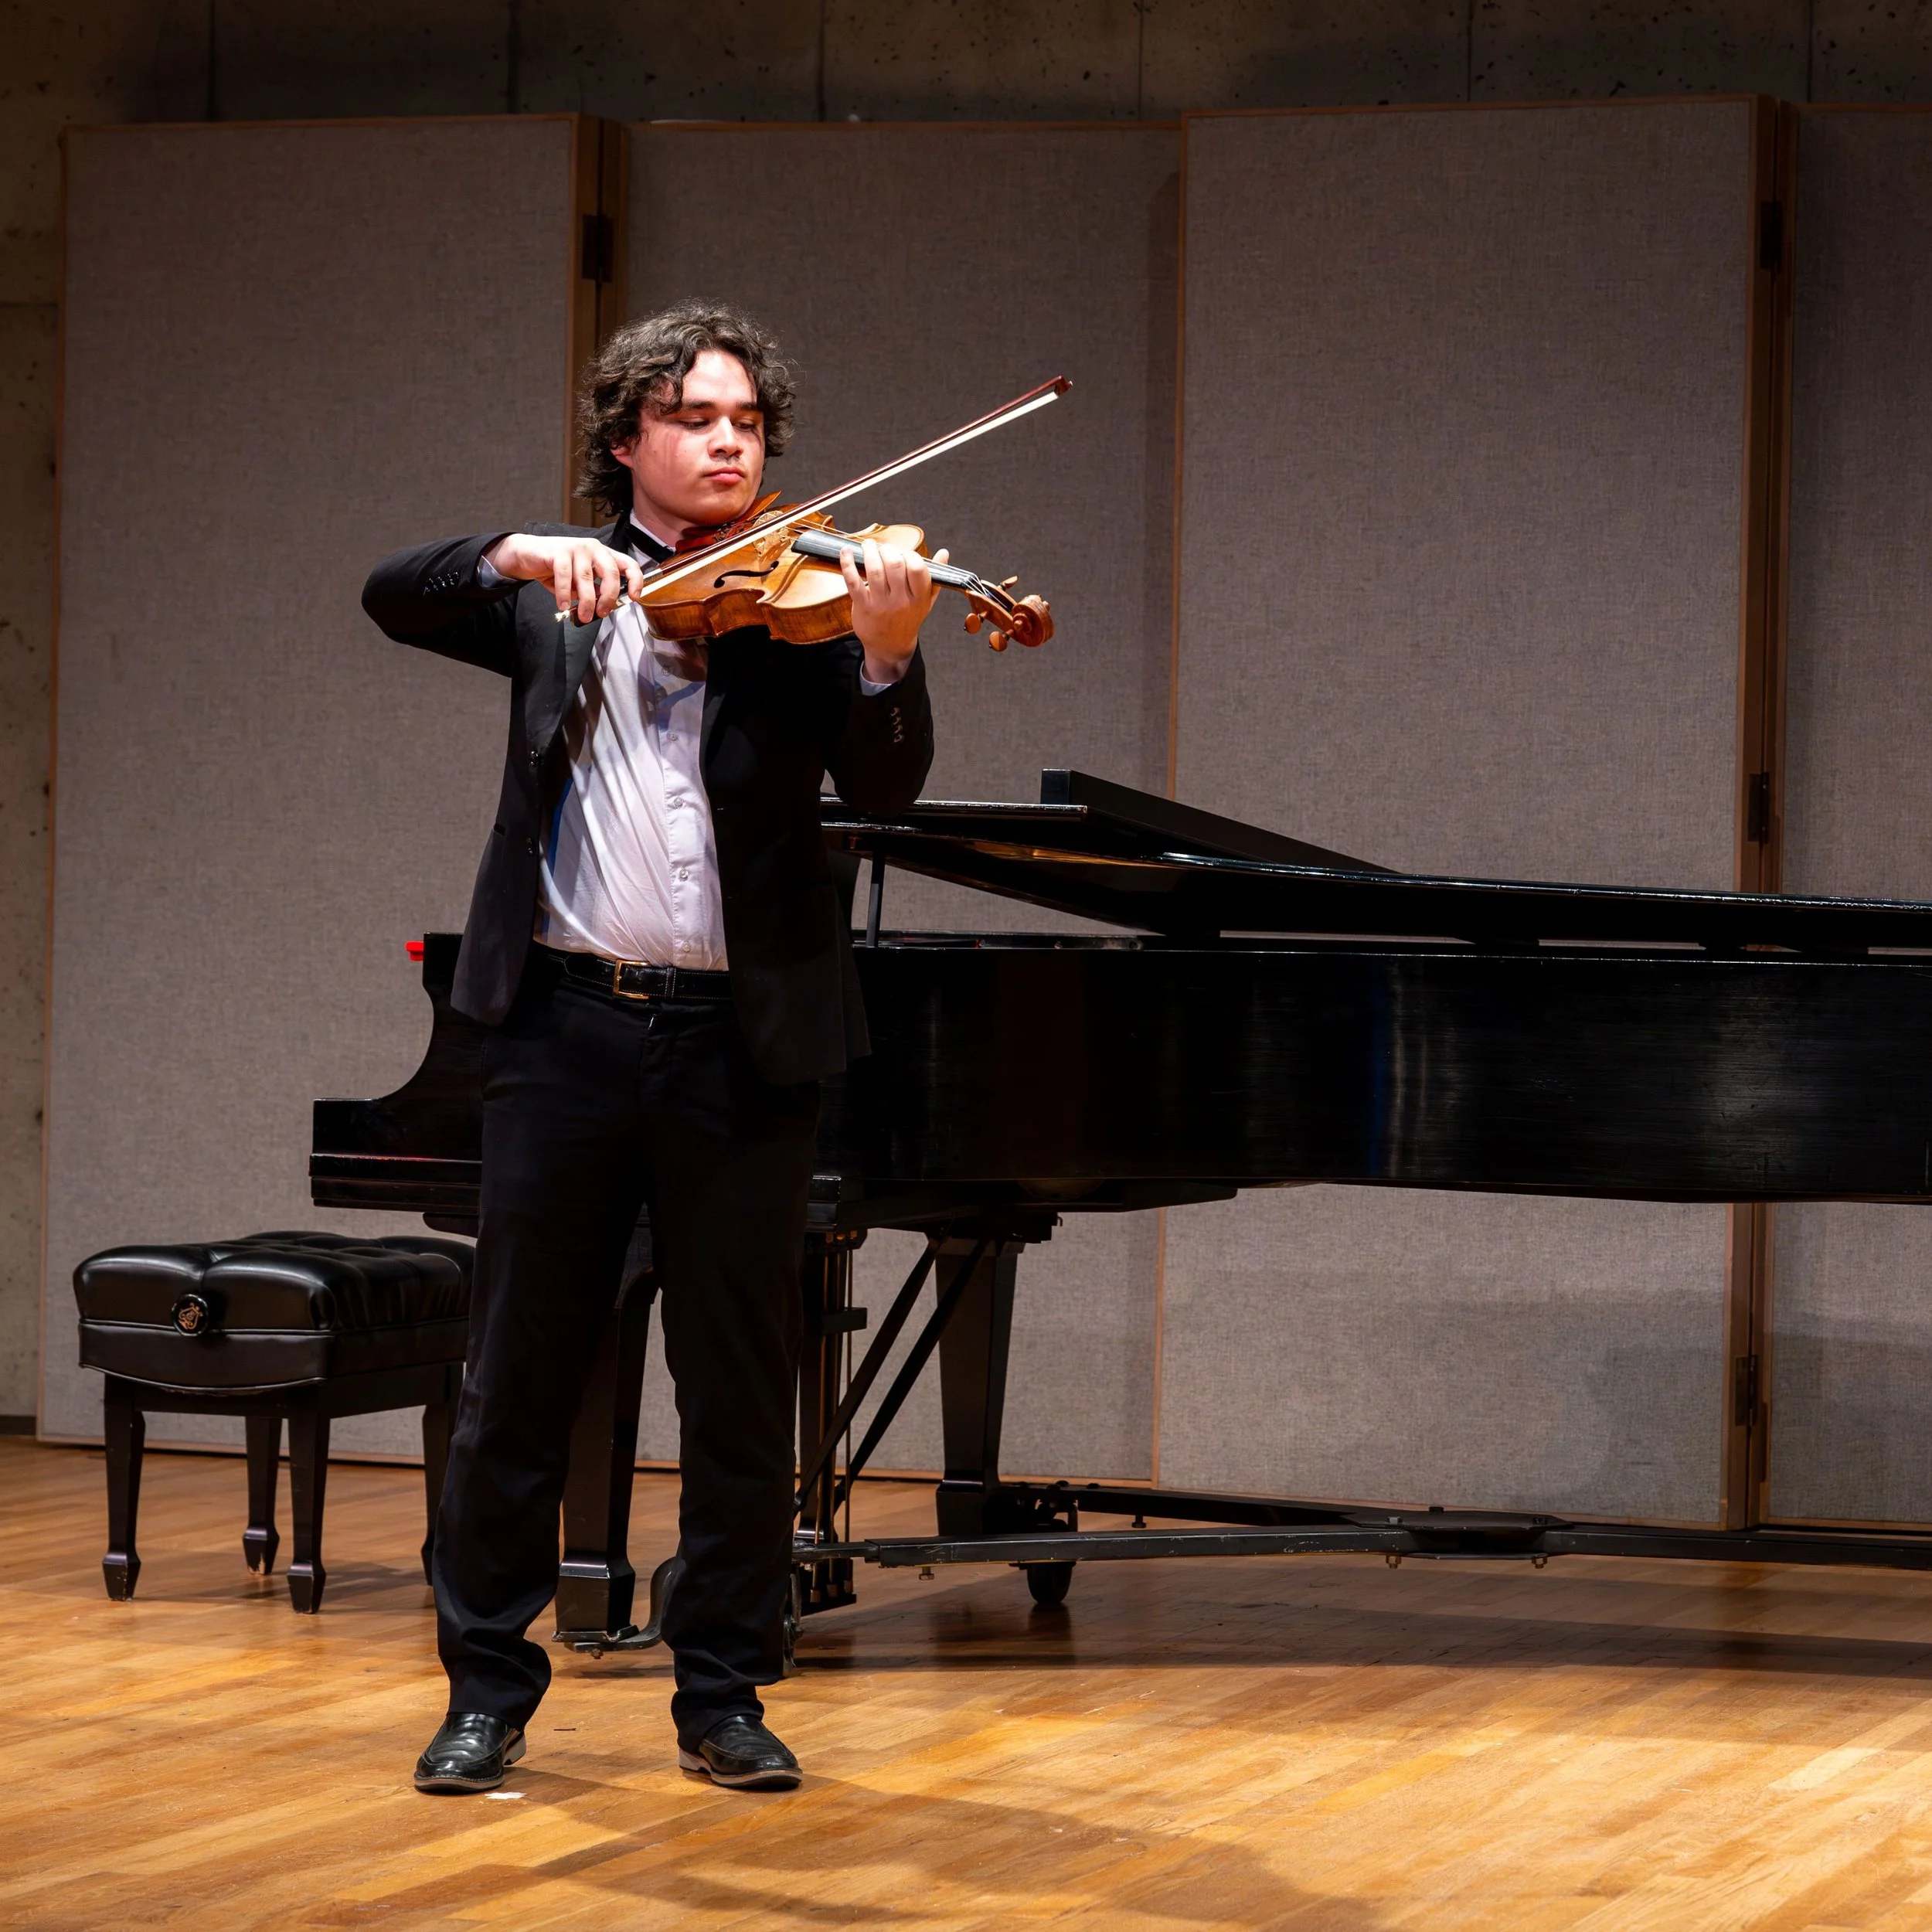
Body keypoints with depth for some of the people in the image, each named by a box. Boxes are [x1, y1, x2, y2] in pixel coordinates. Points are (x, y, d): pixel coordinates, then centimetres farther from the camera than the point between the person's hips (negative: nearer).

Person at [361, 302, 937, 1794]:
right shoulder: (554, 593, 10)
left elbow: (885, 787, -9)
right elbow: (393, 596, -4)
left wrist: (887, 659, -29)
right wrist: (525, 555, -21)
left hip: (739, 1041, -1)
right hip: (568, 1024, 1)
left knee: (741, 1388, 5)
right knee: (519, 1374, 4)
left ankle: (726, 1699, 15)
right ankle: (489, 1691, 15)